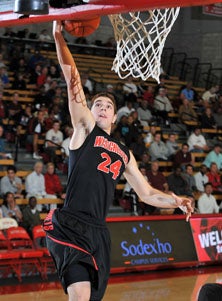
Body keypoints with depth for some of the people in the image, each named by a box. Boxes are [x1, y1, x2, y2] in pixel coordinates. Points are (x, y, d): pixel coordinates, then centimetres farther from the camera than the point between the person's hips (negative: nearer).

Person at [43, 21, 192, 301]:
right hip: (71, 226, -6)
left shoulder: (124, 154, 24)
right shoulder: (85, 129, 9)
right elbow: (72, 78, 0)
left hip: (99, 233, 6)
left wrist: (176, 201, 11)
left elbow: (147, 193, 28)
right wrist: (58, 34, -7)